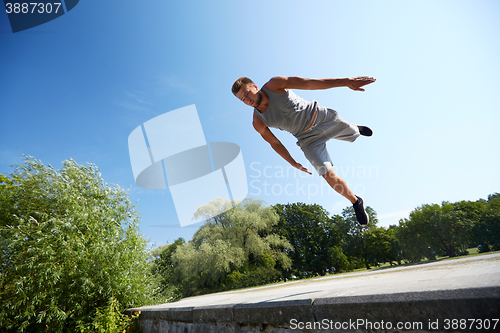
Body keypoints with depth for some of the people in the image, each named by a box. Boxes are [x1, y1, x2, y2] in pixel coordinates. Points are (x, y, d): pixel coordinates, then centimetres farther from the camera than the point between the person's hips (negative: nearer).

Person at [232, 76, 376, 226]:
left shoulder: (274, 85, -20)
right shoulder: (258, 123, -14)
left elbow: (310, 83, -23)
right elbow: (274, 143, -1)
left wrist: (346, 81, -28)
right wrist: (293, 163, 4)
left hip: (321, 116, 0)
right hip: (307, 138, 0)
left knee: (353, 133, 19)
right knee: (328, 175, -8)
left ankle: (357, 128, 61)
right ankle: (356, 202, 18)